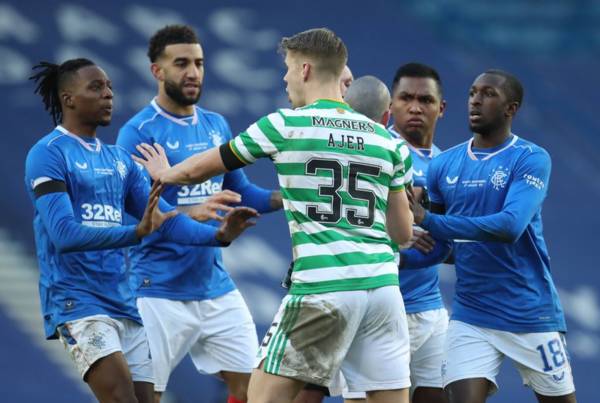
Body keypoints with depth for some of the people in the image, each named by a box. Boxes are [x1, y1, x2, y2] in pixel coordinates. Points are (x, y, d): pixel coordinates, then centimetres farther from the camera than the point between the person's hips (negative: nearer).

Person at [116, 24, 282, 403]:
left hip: (216, 286, 6)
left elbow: (240, 192, 17)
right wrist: (194, 212, -33)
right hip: (160, 290, -6)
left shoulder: (216, 125, 10)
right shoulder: (139, 132, -11)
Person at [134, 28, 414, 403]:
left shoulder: (284, 124, 1)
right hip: (383, 286, 4)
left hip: (323, 289, -4)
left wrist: (165, 173, 36)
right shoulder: (387, 140, 12)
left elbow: (198, 169, 14)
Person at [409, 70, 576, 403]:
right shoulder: (443, 165, 7)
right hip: (470, 316, 3)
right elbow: (438, 243, 19)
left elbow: (511, 226, -24)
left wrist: (428, 221, -25)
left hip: (531, 314, -3)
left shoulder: (531, 159, -9)